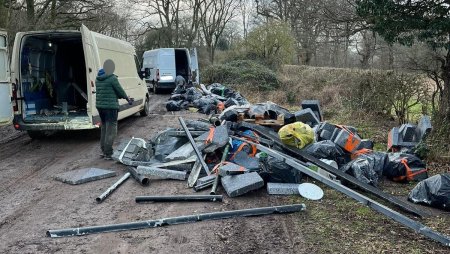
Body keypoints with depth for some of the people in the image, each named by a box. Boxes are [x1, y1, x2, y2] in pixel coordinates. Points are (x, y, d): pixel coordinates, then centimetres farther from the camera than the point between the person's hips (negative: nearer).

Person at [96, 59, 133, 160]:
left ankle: (104, 151, 25)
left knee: (104, 128, 18)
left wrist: (126, 97, 18)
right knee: (111, 130, -3)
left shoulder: (98, 79, 11)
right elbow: (120, 91, -7)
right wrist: (127, 98, 13)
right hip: (110, 106, -8)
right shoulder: (112, 78, -14)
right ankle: (108, 154, -2)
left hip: (100, 106, 8)